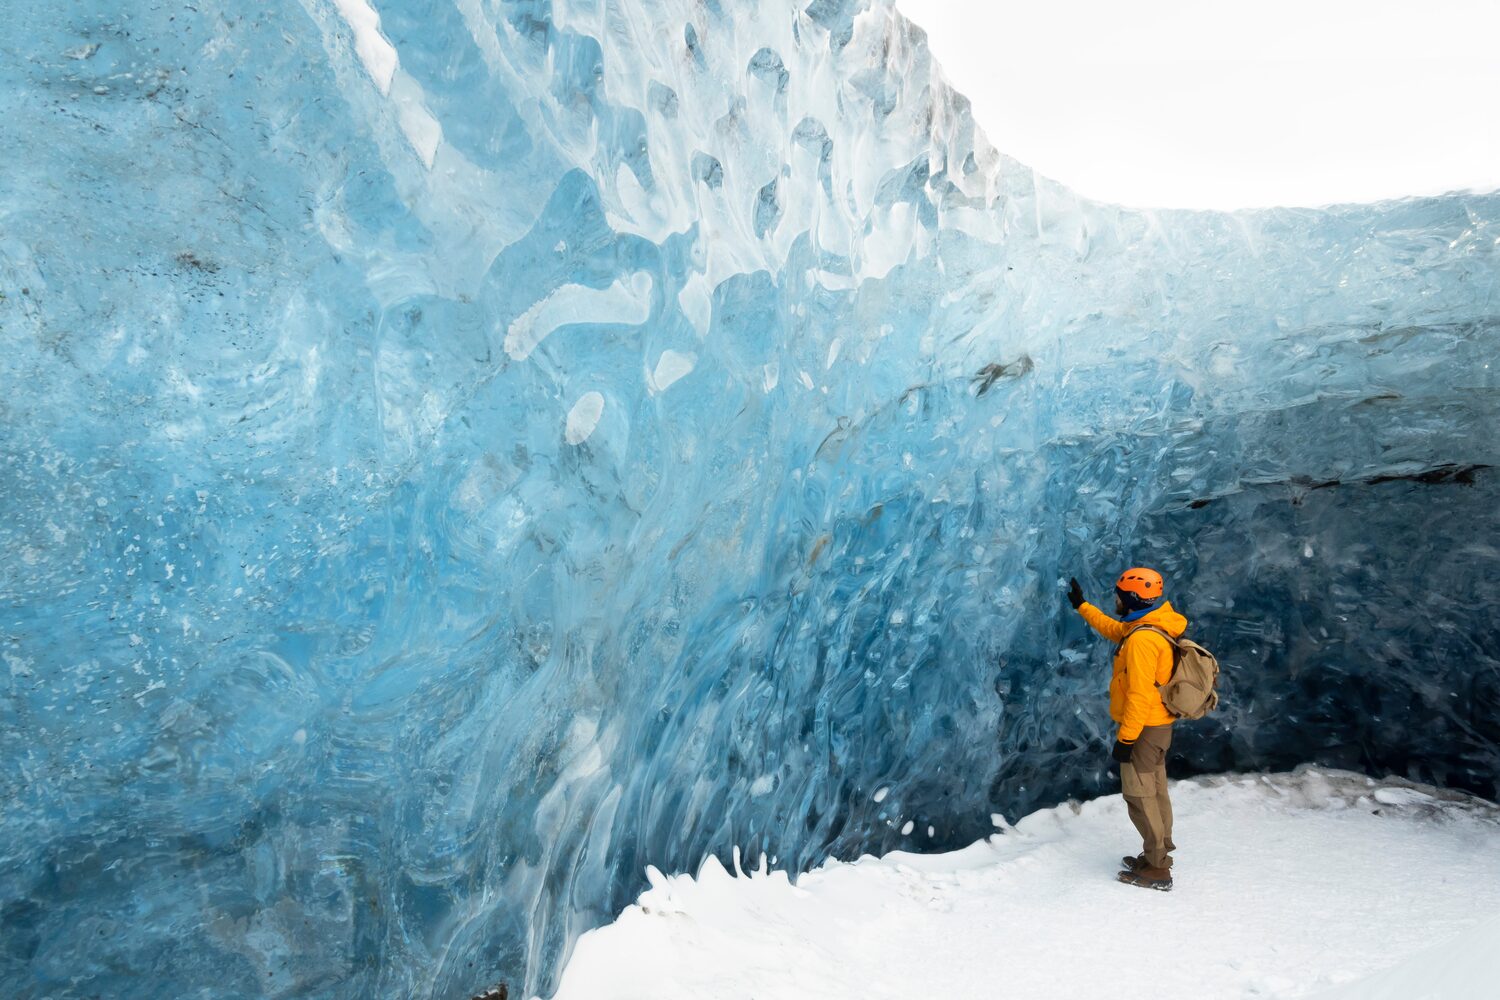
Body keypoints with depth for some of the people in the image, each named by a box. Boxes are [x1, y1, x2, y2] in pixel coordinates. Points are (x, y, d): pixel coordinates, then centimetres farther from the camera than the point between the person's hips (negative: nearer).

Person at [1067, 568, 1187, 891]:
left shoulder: (1142, 639, -26)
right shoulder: (1152, 627, 5)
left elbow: (1140, 695, -27)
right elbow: (1113, 629, 26)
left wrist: (1125, 738, -23)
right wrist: (1081, 606, 32)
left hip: (1144, 728, -10)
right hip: (1158, 725, 10)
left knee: (1139, 795, -2)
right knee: (1154, 790, 18)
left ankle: (1156, 869, 5)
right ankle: (1159, 854, 30)